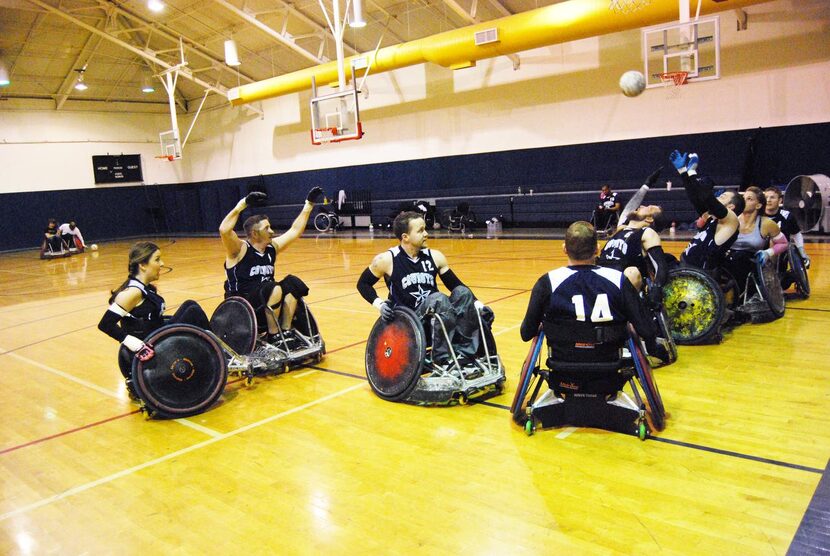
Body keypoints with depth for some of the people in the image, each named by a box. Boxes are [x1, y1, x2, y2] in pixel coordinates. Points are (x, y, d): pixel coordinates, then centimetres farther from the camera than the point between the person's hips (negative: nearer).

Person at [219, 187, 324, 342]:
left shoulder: (272, 247, 10)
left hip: (266, 303, 7)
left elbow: (295, 230, 15)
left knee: (292, 282, -14)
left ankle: (285, 332, -10)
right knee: (274, 288, -31)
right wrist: (242, 204, -28)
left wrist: (309, 204, 13)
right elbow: (224, 230, -28)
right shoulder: (240, 250, -9)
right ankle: (272, 336, -17)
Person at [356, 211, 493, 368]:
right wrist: (379, 304, -12)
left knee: (463, 292, -22)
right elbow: (363, 284, 4)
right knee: (438, 299, -33)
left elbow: (455, 285, 9)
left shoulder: (434, 256, 2)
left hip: (437, 318, 5)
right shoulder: (387, 260, -8)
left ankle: (465, 354, -19)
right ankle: (442, 359, -26)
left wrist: (478, 305, -3)